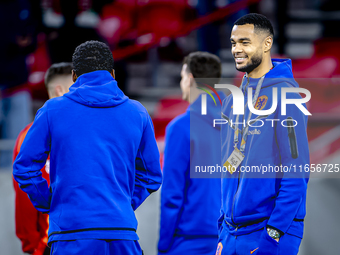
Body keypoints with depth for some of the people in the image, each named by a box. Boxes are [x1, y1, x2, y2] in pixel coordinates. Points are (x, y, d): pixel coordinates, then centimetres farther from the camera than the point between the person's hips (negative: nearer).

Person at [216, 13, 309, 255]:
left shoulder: (284, 95, -10)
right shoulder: (234, 100, 13)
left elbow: (296, 173, -14)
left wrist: (274, 234, -18)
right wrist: (224, 229, 14)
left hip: (270, 233, -7)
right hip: (231, 233, 7)